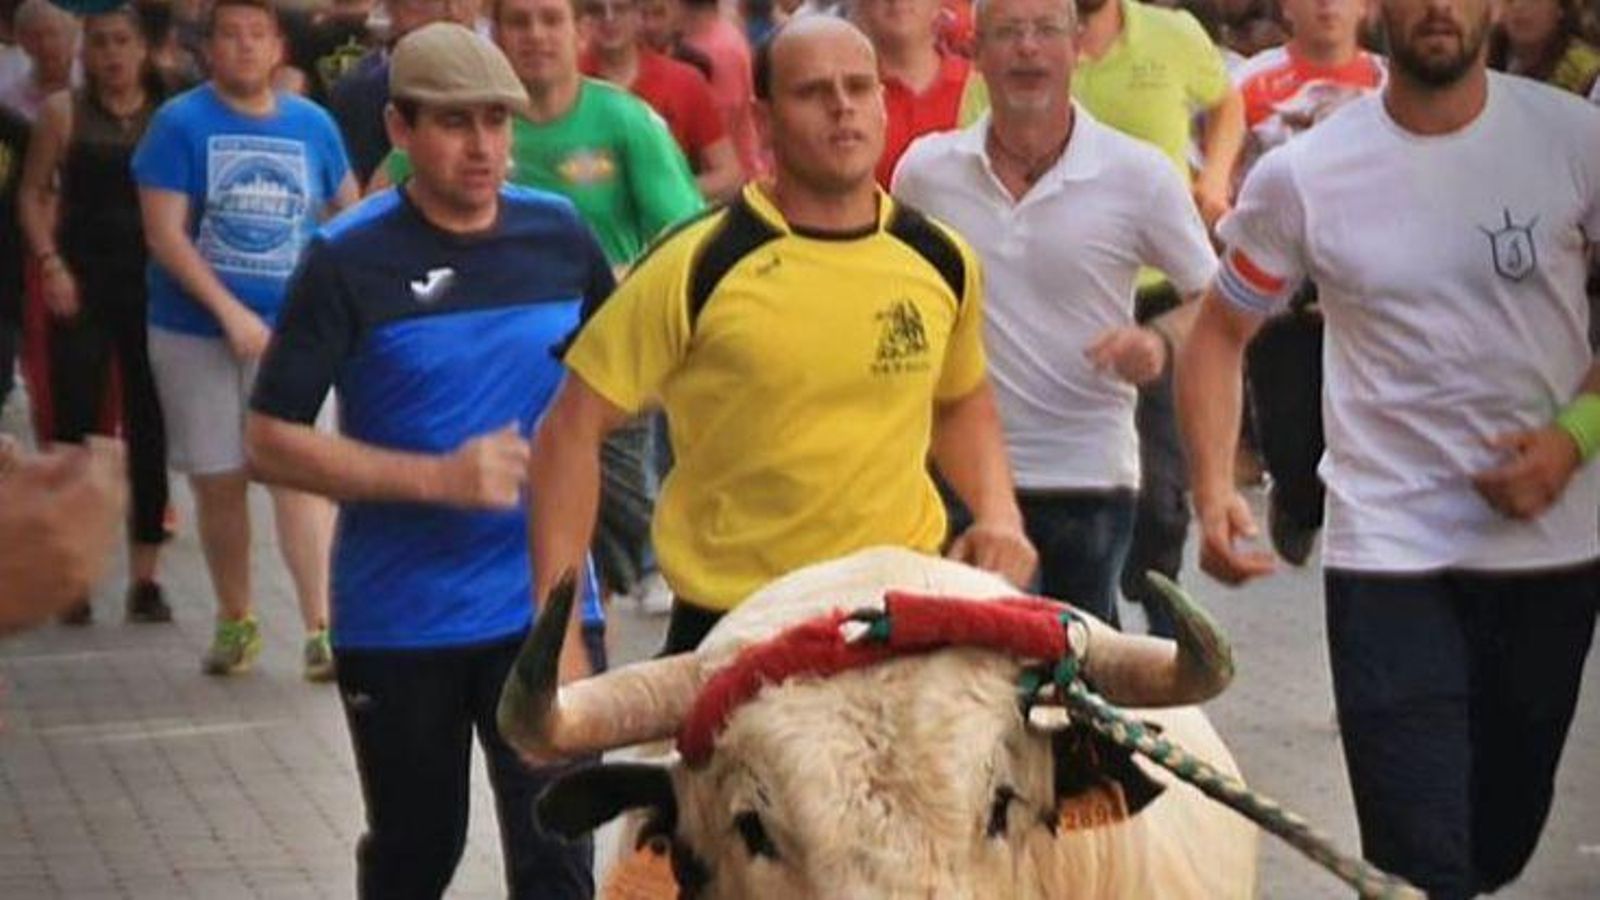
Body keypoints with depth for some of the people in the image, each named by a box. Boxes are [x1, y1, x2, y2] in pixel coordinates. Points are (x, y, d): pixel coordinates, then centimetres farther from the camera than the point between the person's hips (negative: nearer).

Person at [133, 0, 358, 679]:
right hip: (195, 331, 0)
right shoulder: (180, 124, -4)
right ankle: (235, 621, 24)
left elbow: (349, 209, 19)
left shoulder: (312, 125, 4)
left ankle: (321, 629, -11)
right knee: (218, 482, 9)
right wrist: (230, 310, -18)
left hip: (291, 330, 1)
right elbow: (164, 233, -10)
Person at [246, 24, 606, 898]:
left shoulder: (560, 233, 1)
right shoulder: (349, 259, -9)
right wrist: (437, 477, -20)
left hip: (544, 605, 2)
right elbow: (271, 441, -12)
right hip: (397, 620, -2)